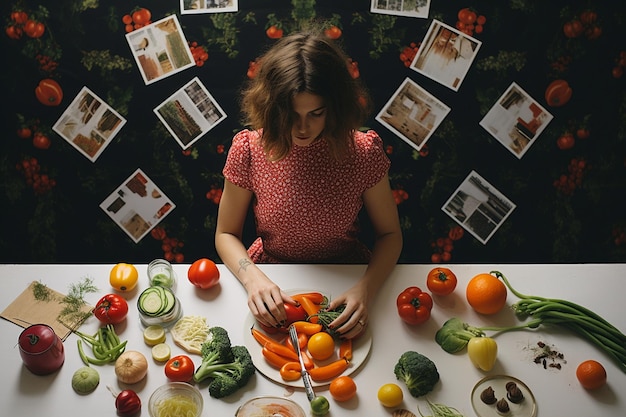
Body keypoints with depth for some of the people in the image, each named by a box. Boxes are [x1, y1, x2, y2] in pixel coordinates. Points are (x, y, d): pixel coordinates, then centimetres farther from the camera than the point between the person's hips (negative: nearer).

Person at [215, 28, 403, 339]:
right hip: (272, 279, 0)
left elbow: (389, 234, -3)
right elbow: (226, 234, -2)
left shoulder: (363, 151, -13)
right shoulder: (249, 149, -13)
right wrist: (253, 279, -23)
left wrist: (365, 289, -22)